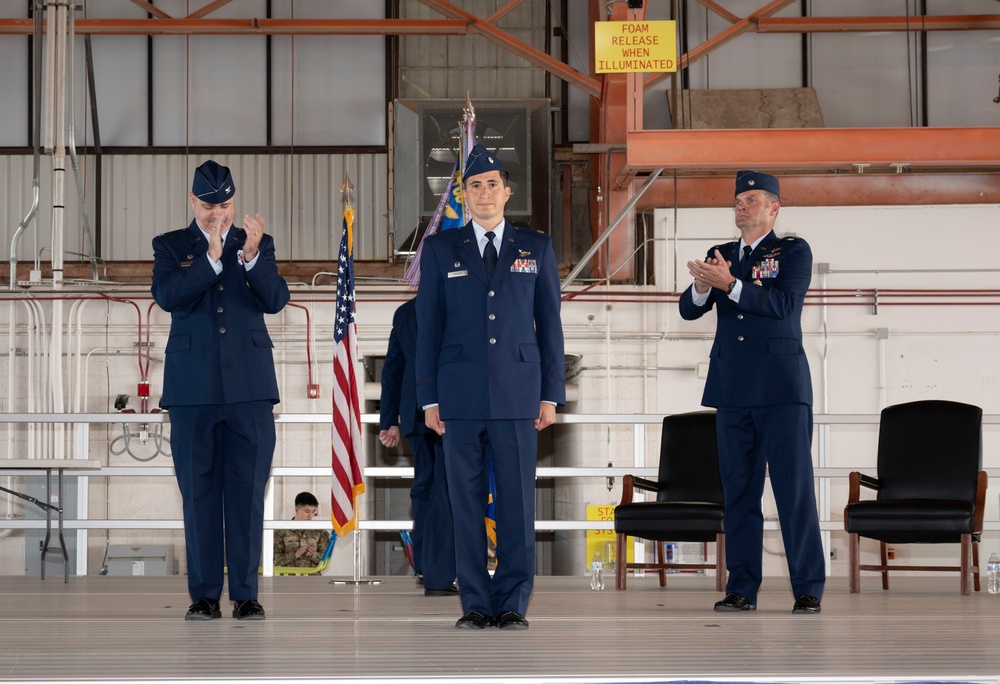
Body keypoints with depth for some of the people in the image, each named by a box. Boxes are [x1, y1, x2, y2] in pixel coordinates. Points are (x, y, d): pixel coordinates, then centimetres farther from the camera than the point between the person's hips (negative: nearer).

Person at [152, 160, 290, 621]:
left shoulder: (258, 244, 11)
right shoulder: (170, 246, 9)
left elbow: (276, 300, -2)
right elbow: (166, 297, -9)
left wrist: (250, 255, -18)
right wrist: (211, 258, -19)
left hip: (249, 389, 0)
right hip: (193, 388, 0)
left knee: (247, 493, -1)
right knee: (199, 493, 2)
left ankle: (245, 595, 4)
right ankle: (204, 595, 7)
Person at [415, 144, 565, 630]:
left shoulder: (536, 247, 9)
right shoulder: (441, 250, 8)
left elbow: (549, 322, 9)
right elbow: (428, 328, 7)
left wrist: (551, 394, 3)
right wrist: (429, 399, 1)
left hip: (518, 396, 0)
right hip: (460, 396, 0)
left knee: (518, 502, -2)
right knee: (466, 503, 1)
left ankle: (513, 604, 4)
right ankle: (475, 604, 6)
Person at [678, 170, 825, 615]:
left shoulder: (794, 251, 3)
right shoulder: (720, 255, 16)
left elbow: (783, 302, -14)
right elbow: (689, 310, 7)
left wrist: (730, 284, -23)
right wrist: (701, 288, -16)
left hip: (781, 390, -5)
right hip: (732, 392, 5)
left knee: (795, 489, -6)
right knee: (738, 492, 6)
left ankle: (808, 591, -4)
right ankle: (741, 589, 10)